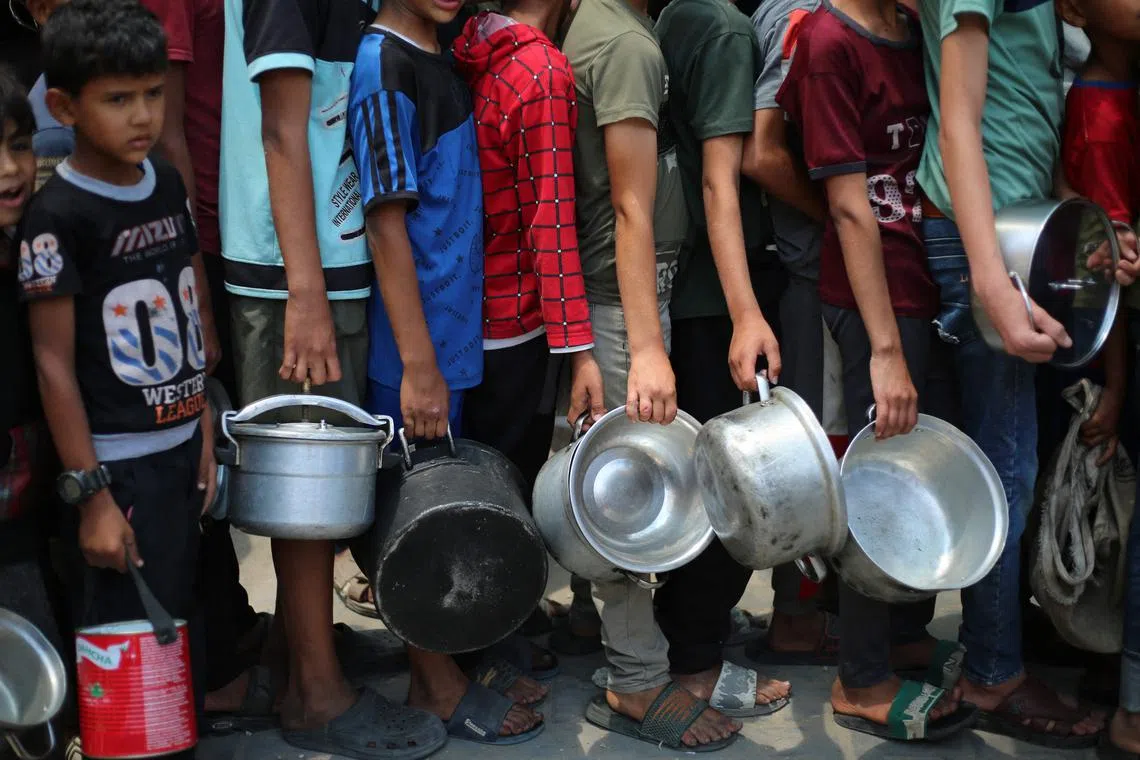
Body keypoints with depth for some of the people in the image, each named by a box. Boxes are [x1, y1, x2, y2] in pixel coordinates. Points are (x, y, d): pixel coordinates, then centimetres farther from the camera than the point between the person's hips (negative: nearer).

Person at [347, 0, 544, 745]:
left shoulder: (440, 62, 10)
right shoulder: (383, 64, -15)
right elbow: (385, 222, -18)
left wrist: (445, 353, 15)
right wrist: (418, 365, -19)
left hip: (453, 331, 8)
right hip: (413, 347, -8)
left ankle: (443, 663, 29)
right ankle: (439, 687, 17)